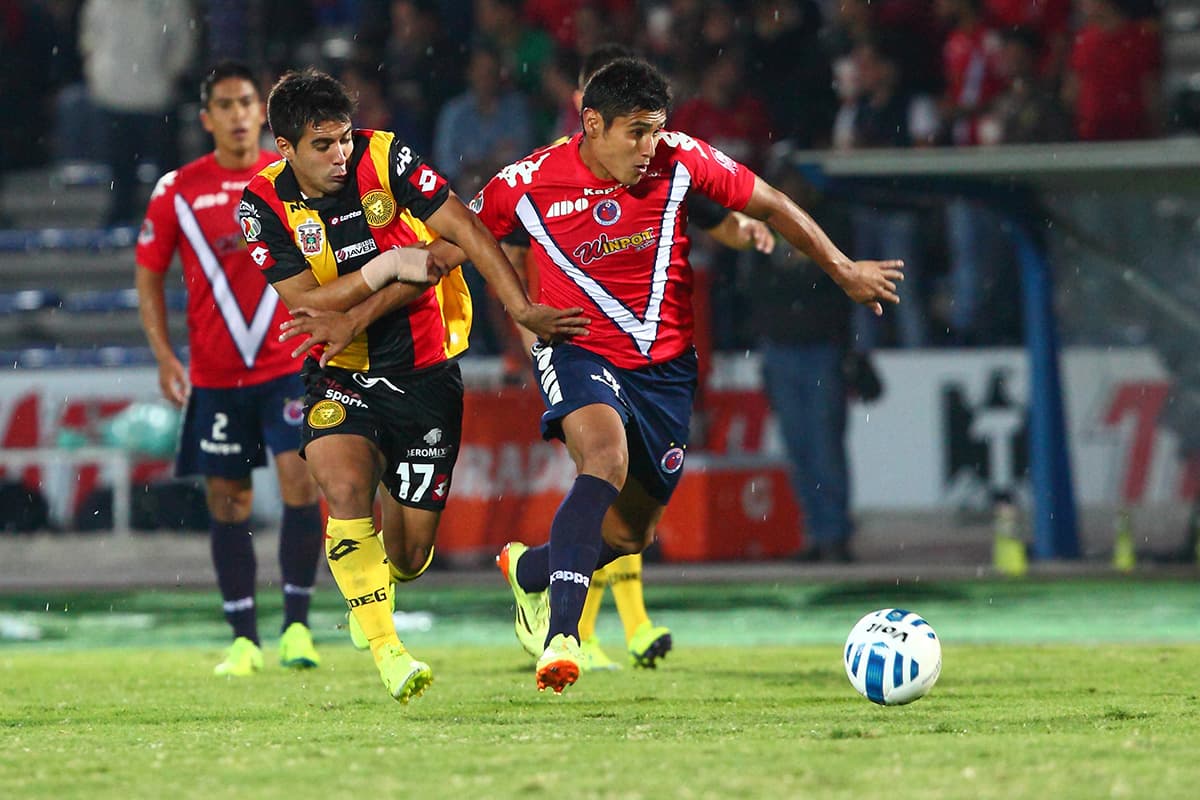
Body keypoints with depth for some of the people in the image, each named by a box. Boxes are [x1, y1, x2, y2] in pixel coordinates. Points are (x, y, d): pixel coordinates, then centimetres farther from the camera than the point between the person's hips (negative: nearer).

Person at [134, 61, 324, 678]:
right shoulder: (179, 190, 1)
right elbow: (149, 273, 7)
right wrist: (163, 355, -2)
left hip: (289, 366, -1)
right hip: (214, 374, 1)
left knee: (301, 482, -13)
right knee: (227, 501, 4)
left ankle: (296, 626, -4)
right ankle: (244, 640, 12)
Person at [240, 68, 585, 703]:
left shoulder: (384, 158, -12)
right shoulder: (264, 203, -9)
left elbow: (463, 234, -14)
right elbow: (306, 301, -13)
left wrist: (522, 309, -23)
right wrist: (390, 265, -21)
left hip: (424, 370, 0)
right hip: (341, 374, 0)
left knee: (410, 555, 0)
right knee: (345, 485, -29)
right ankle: (385, 650, -21)